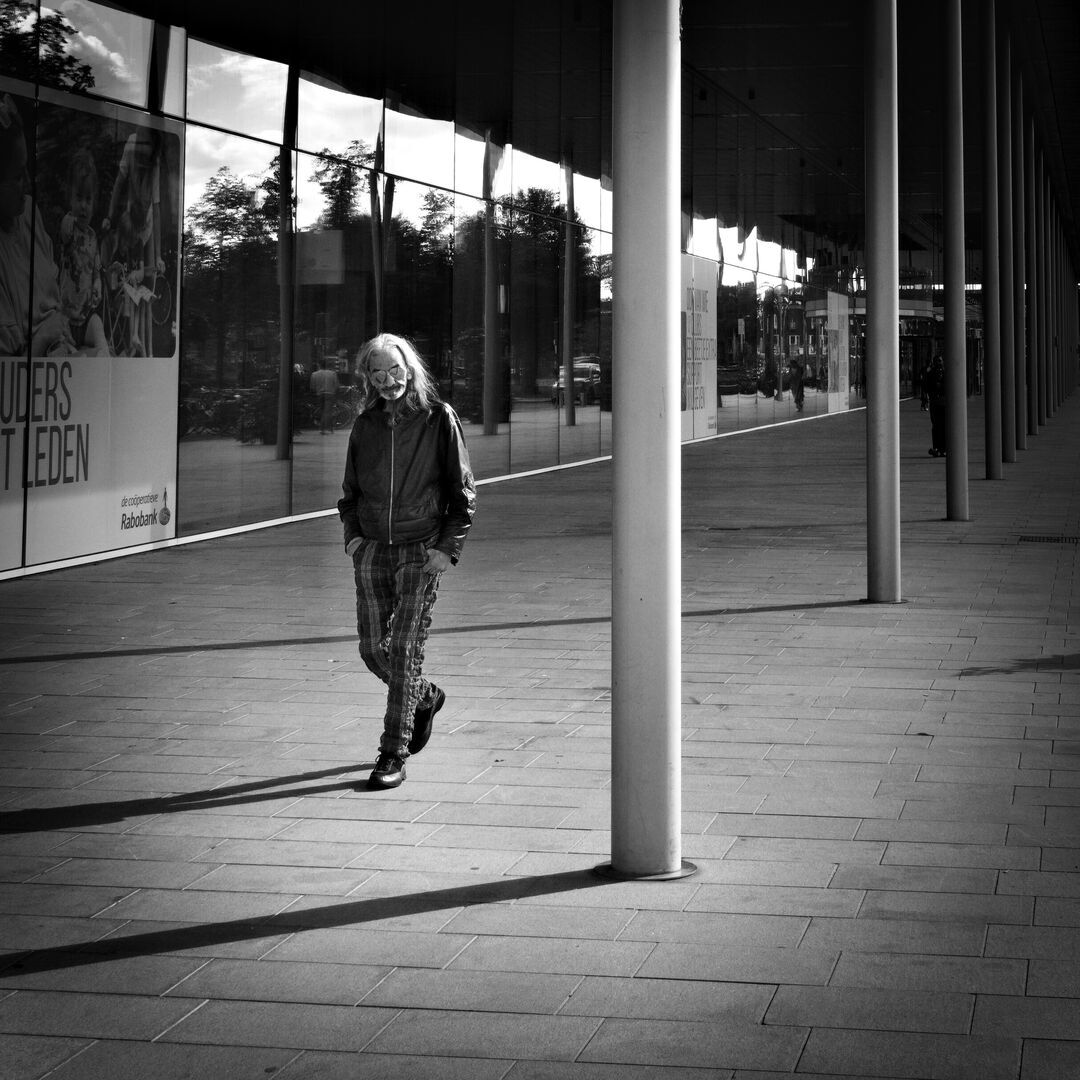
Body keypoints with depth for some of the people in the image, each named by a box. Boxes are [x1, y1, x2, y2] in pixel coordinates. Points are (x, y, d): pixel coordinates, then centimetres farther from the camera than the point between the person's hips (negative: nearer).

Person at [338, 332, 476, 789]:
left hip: (421, 551, -4)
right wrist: (352, 535, 4)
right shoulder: (365, 425, 8)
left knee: (404, 649, -8)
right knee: (372, 648, 5)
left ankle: (394, 753, -2)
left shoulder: (439, 419, -3)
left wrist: (449, 547, -9)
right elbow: (350, 490, 20)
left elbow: (463, 491, -1)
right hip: (372, 550, 4)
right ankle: (426, 697, 36)